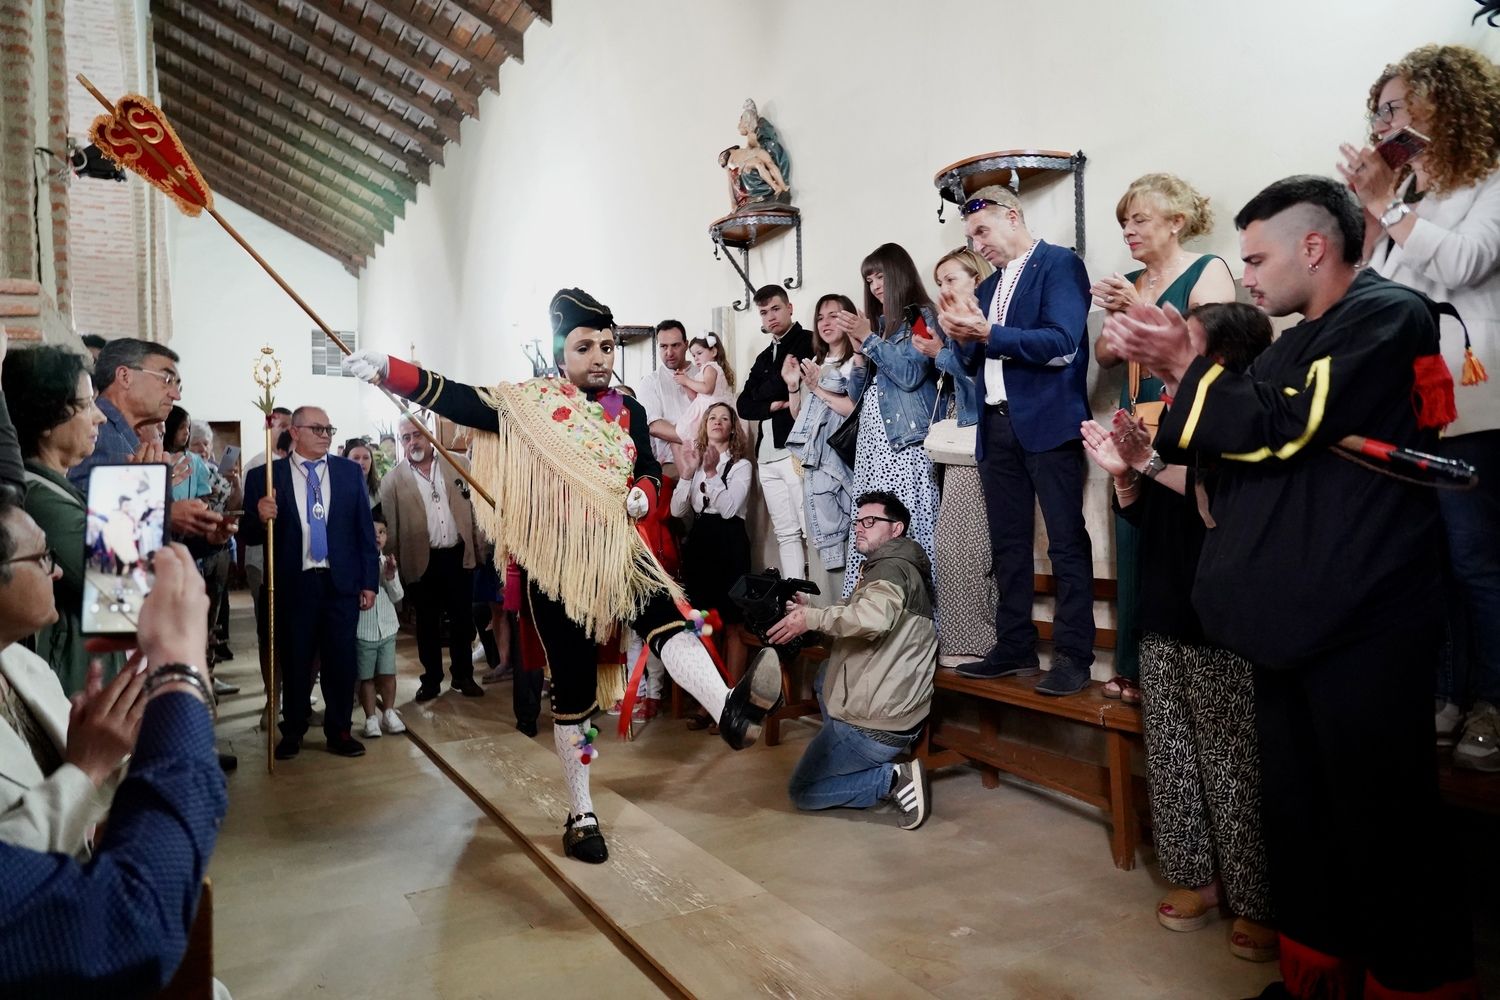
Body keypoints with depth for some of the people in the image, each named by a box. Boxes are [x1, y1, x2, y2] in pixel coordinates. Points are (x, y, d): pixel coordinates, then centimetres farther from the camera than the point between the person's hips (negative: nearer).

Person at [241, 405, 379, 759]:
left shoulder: (350, 472, 4)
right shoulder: (267, 476, 0)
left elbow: (365, 529, 4)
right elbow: (251, 535, 0)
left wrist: (370, 581, 1)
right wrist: (260, 517, -23)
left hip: (341, 584, 1)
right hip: (293, 585, -1)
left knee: (342, 662, 7)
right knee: (294, 662, 11)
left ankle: (338, 731, 20)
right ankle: (292, 732, 26)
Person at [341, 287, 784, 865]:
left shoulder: (628, 412, 8)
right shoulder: (530, 402, -3)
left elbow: (650, 470, 19)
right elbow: (459, 401, -13)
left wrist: (642, 493, -4)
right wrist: (388, 371, -25)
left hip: (619, 552, 3)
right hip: (557, 563, -3)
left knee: (666, 618, -28)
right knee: (573, 686, 4)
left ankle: (729, 710, -50)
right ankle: (580, 816, 19)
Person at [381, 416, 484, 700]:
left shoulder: (458, 465, 4)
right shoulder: (392, 481, 0)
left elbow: (476, 505, 7)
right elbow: (390, 527, -1)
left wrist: (479, 544, 2)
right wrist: (394, 564, -5)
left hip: (459, 555, 1)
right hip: (422, 561, -1)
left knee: (462, 620, 9)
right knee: (427, 624, 10)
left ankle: (463, 676, 23)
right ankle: (431, 679, 24)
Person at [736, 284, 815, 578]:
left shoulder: (808, 343, 2)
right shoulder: (763, 358, 23)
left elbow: (789, 382, -14)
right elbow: (743, 406, 12)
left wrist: (763, 393, 2)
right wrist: (772, 405, -5)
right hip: (767, 456, 7)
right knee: (786, 533, 7)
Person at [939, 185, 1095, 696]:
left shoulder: (1060, 264, -3)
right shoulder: (989, 285, 20)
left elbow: (1062, 344, -16)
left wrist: (987, 334, -16)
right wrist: (964, 337, -2)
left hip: (1047, 424, -8)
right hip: (997, 426, 8)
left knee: (1066, 543, -4)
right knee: (1007, 545, 10)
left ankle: (1073, 655, 1)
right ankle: (1014, 648, 17)